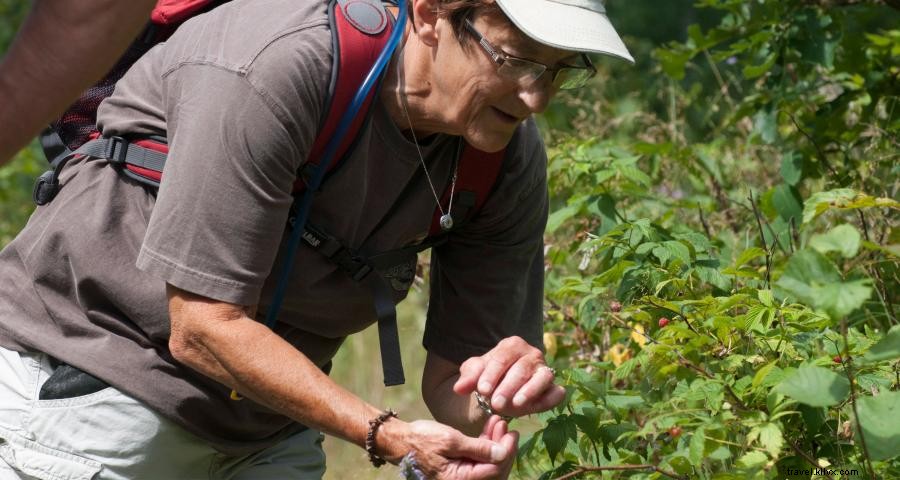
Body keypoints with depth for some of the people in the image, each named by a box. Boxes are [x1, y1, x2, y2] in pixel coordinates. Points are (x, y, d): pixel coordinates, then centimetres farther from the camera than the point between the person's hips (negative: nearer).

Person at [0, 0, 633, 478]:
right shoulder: (277, 69, -30)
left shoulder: (512, 158, -9)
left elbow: (452, 382, -4)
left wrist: (495, 395, -29)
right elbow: (203, 329, -29)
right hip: (93, 380, -6)